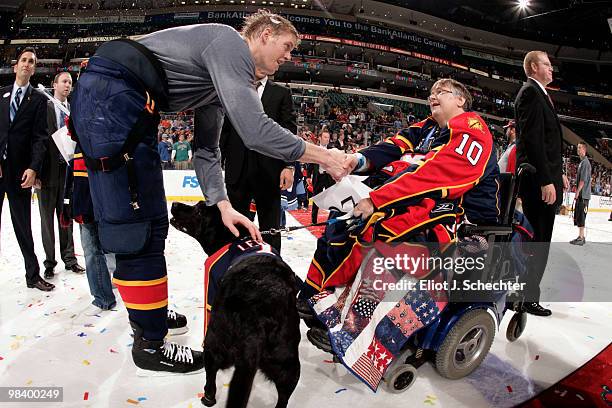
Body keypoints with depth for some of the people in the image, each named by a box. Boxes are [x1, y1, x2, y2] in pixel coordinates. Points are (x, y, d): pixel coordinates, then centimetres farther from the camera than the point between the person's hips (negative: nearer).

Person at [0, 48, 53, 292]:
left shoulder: (39, 100, 6)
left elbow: (40, 137, -1)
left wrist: (33, 168, -12)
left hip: (20, 170, -1)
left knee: (23, 225, 4)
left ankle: (33, 274, 12)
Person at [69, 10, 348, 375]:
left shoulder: (226, 76, 21)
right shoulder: (230, 41, -8)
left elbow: (206, 149, 17)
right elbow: (255, 131, -20)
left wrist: (222, 204, 5)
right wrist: (323, 156, -10)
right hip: (111, 95, -10)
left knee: (151, 222, 15)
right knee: (139, 226, -7)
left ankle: (148, 313, 33)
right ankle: (150, 344, 7)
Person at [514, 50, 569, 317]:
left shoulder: (539, 94, 22)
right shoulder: (531, 92, -11)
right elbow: (533, 139, -20)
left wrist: (558, 173, 22)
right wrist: (546, 180, -23)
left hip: (545, 177, 10)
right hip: (538, 181, -10)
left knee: (538, 238, 14)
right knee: (540, 239, -5)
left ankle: (525, 292, 23)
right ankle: (527, 297, 5)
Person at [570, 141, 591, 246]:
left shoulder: (585, 162, -12)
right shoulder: (582, 162, 18)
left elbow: (583, 180, -18)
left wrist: (577, 192, -18)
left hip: (583, 195, -10)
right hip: (580, 195, 10)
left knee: (580, 216, -8)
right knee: (577, 216, 12)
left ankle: (581, 238, -6)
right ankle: (581, 237, 18)